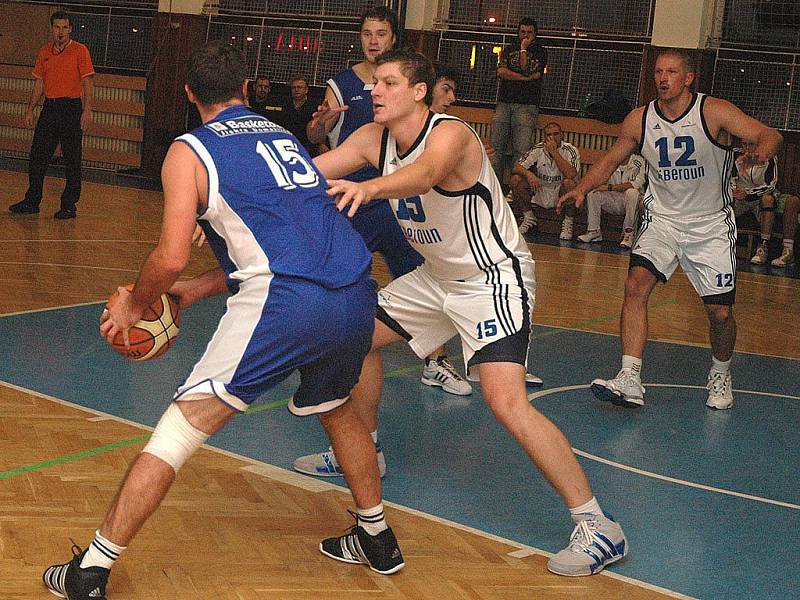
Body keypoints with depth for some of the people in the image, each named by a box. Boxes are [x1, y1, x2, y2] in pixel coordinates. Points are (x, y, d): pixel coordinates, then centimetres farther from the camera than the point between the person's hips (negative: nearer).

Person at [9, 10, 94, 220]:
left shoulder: (80, 51, -4)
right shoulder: (44, 52, 12)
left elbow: (87, 82, -8)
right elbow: (39, 84, 17)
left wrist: (87, 110, -17)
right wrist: (30, 110, 12)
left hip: (72, 109, -5)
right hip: (49, 107, 5)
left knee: (72, 160, -1)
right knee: (37, 157, 6)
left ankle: (69, 205, 6)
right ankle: (32, 201, 16)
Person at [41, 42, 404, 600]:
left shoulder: (189, 151, 6)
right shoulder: (283, 135, 27)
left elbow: (172, 256, -5)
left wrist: (134, 306, 14)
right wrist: (198, 290, 33)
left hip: (288, 302, -6)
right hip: (357, 296, 7)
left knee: (180, 427, 1)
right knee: (336, 407, 34)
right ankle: (377, 539, 44)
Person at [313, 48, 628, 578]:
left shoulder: (450, 133, -25)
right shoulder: (374, 139, -1)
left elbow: (422, 176, -48)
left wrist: (368, 187, -66)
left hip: (494, 277, -9)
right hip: (439, 275, 9)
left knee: (507, 401, -24)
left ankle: (599, 528, -18)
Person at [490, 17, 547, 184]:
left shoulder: (540, 52, 11)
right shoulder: (508, 50, 21)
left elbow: (527, 71, -5)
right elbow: (501, 72, 3)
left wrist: (524, 49, 3)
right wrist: (527, 78, -5)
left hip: (526, 106, -3)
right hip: (504, 103, 3)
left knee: (521, 151, -14)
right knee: (496, 147, -6)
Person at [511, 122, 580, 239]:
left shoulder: (570, 150, -14)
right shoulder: (538, 149, -4)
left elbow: (571, 174, -31)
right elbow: (517, 167, -8)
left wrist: (554, 152, -30)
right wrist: (528, 174, -30)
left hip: (560, 195, -3)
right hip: (540, 192, 3)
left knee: (568, 182, -35)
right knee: (516, 179, -16)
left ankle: (568, 222, -12)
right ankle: (529, 218, 2)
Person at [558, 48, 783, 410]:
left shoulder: (714, 112, -13)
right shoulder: (639, 120, -3)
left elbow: (768, 135, -22)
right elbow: (609, 161, 11)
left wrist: (764, 147, -46)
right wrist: (582, 189, -5)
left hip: (711, 224, -2)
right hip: (662, 218, 2)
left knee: (720, 312, -1)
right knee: (636, 284, -22)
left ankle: (720, 374, 30)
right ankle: (630, 381, -23)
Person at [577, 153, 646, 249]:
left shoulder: (639, 161, -10)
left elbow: (638, 183, -25)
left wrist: (609, 187, -27)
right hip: (612, 200, 4)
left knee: (632, 192, -36)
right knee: (592, 192, -18)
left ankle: (628, 234, -27)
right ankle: (594, 232, -15)